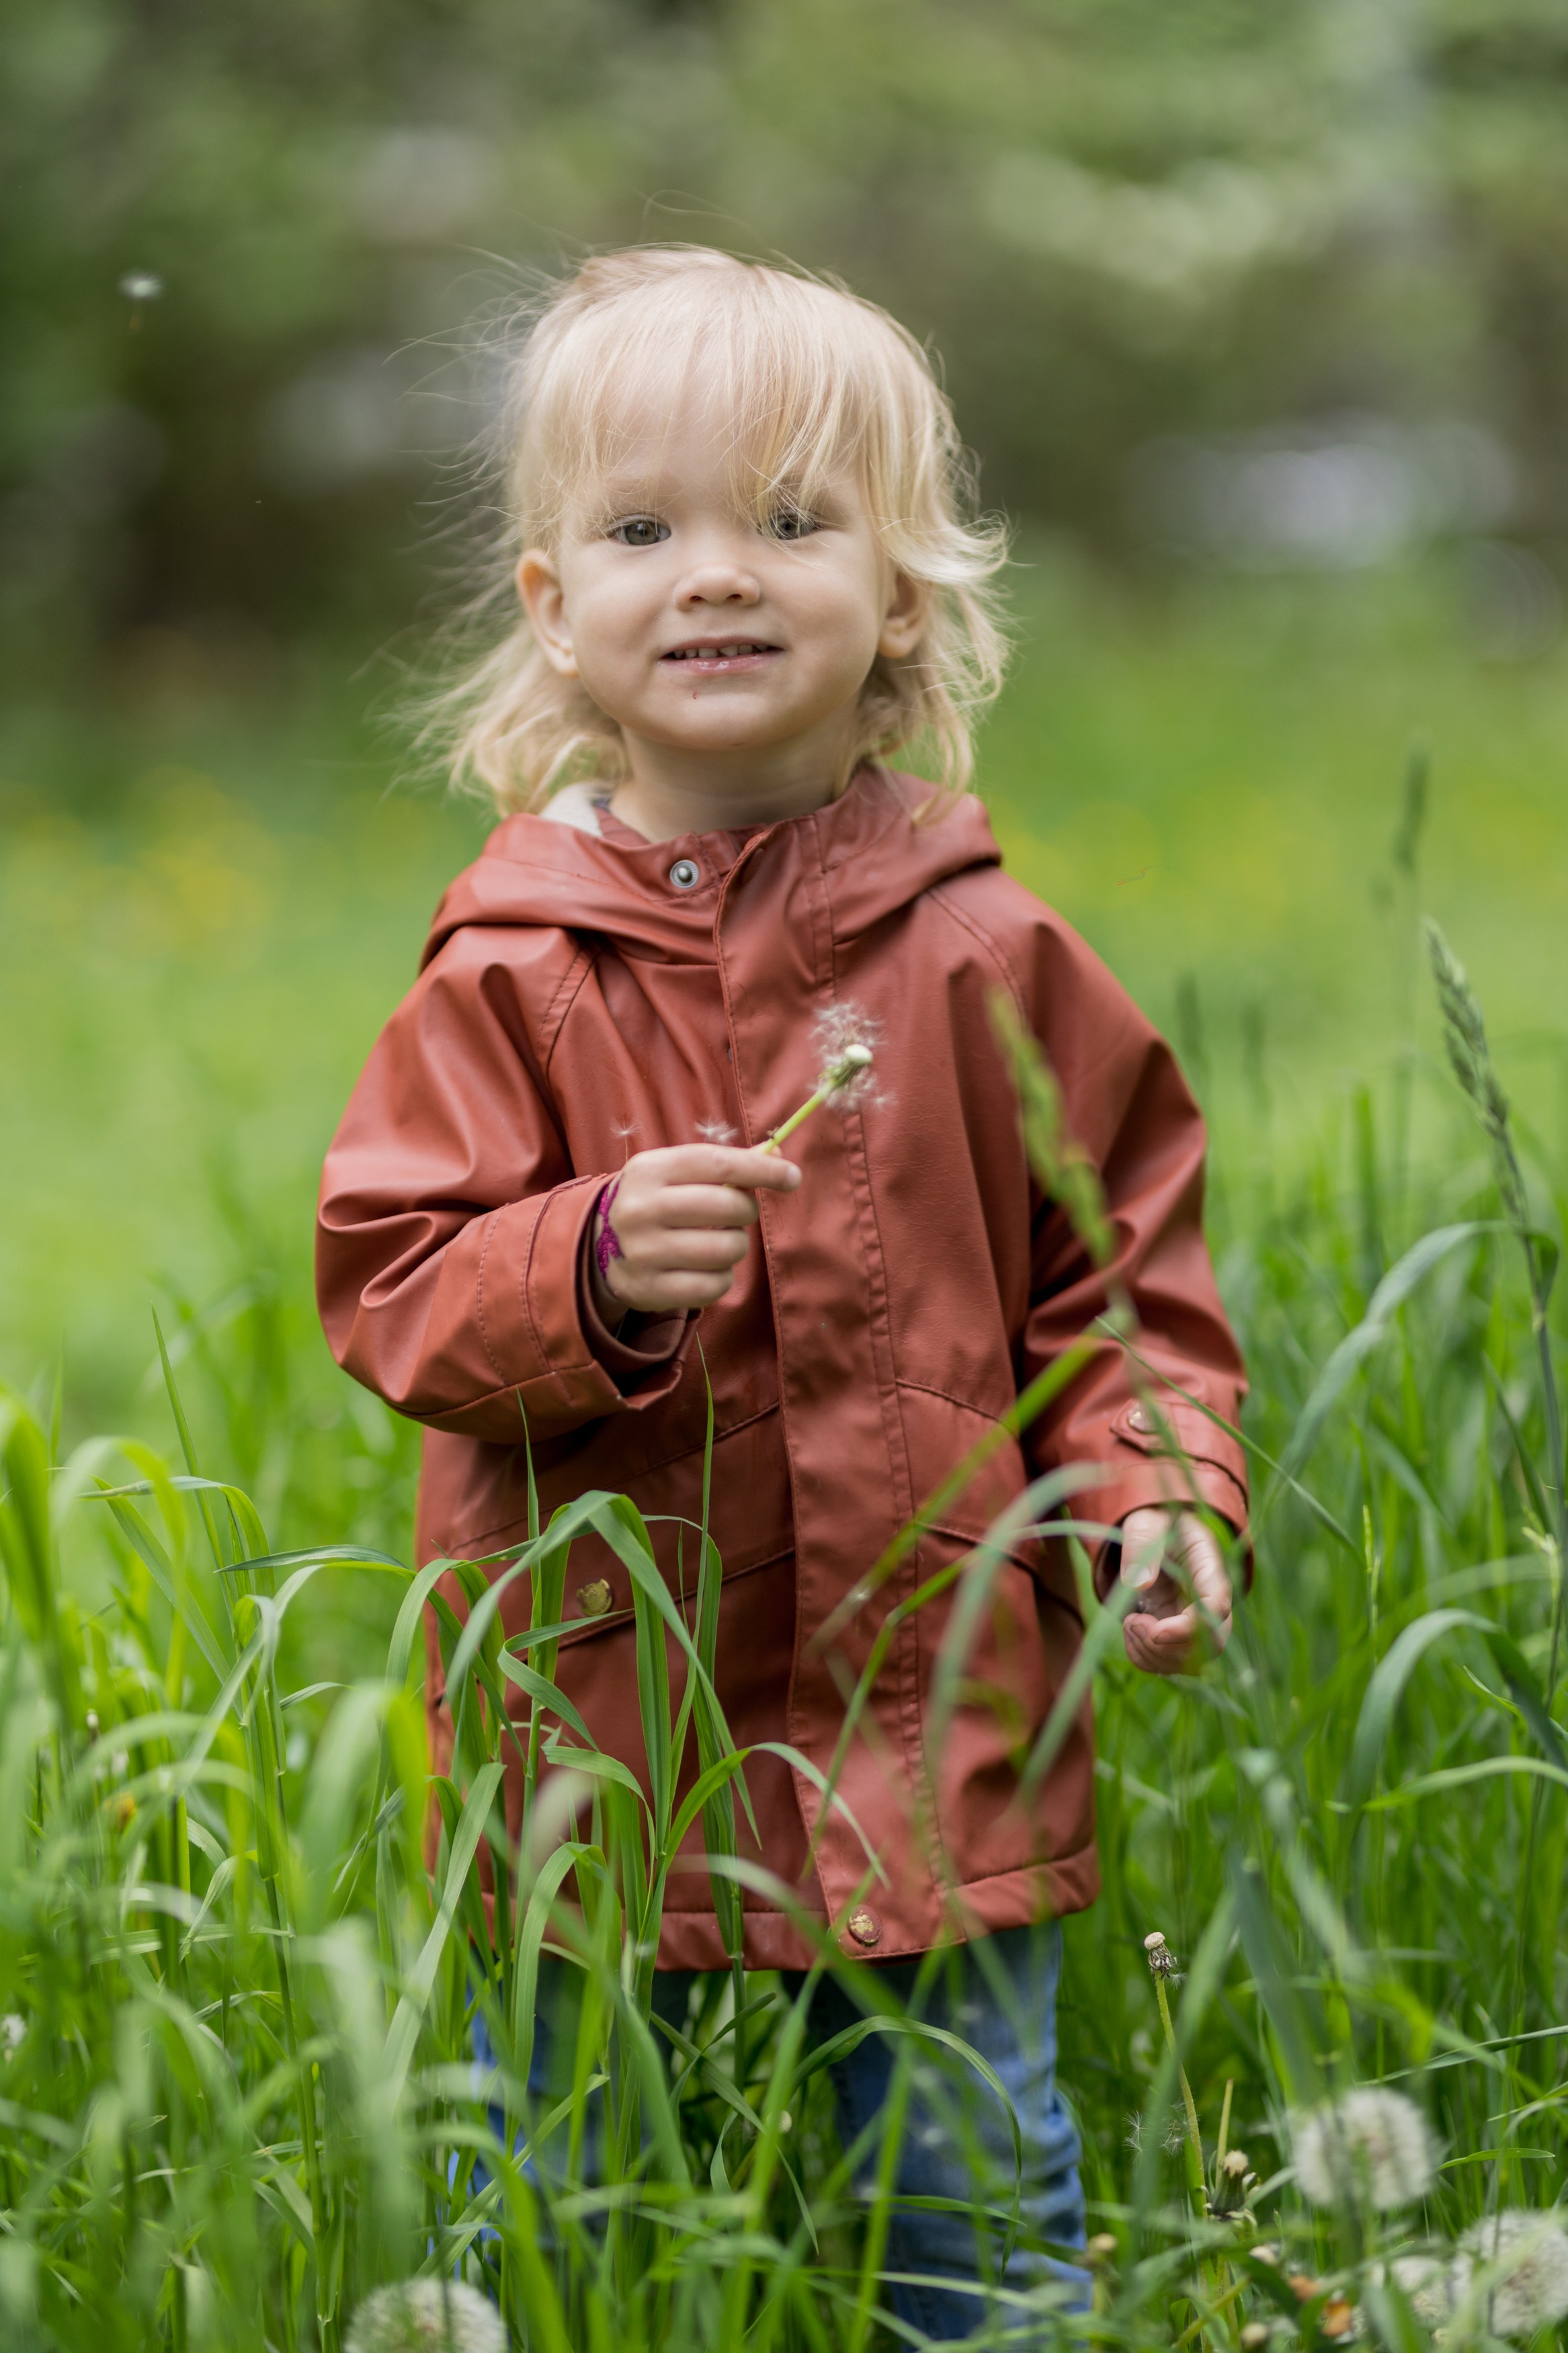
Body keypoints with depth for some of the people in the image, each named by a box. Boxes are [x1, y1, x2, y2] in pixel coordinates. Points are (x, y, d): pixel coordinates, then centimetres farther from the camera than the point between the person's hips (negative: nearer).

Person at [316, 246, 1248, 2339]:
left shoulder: (984, 956, -1)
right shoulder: (512, 978, -4)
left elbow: (1124, 1262, 6)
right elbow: (391, 1286, -6)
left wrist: (1154, 1480, -9)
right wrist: (592, 1267, -23)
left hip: (939, 1732, 1)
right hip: (601, 1735, 0)